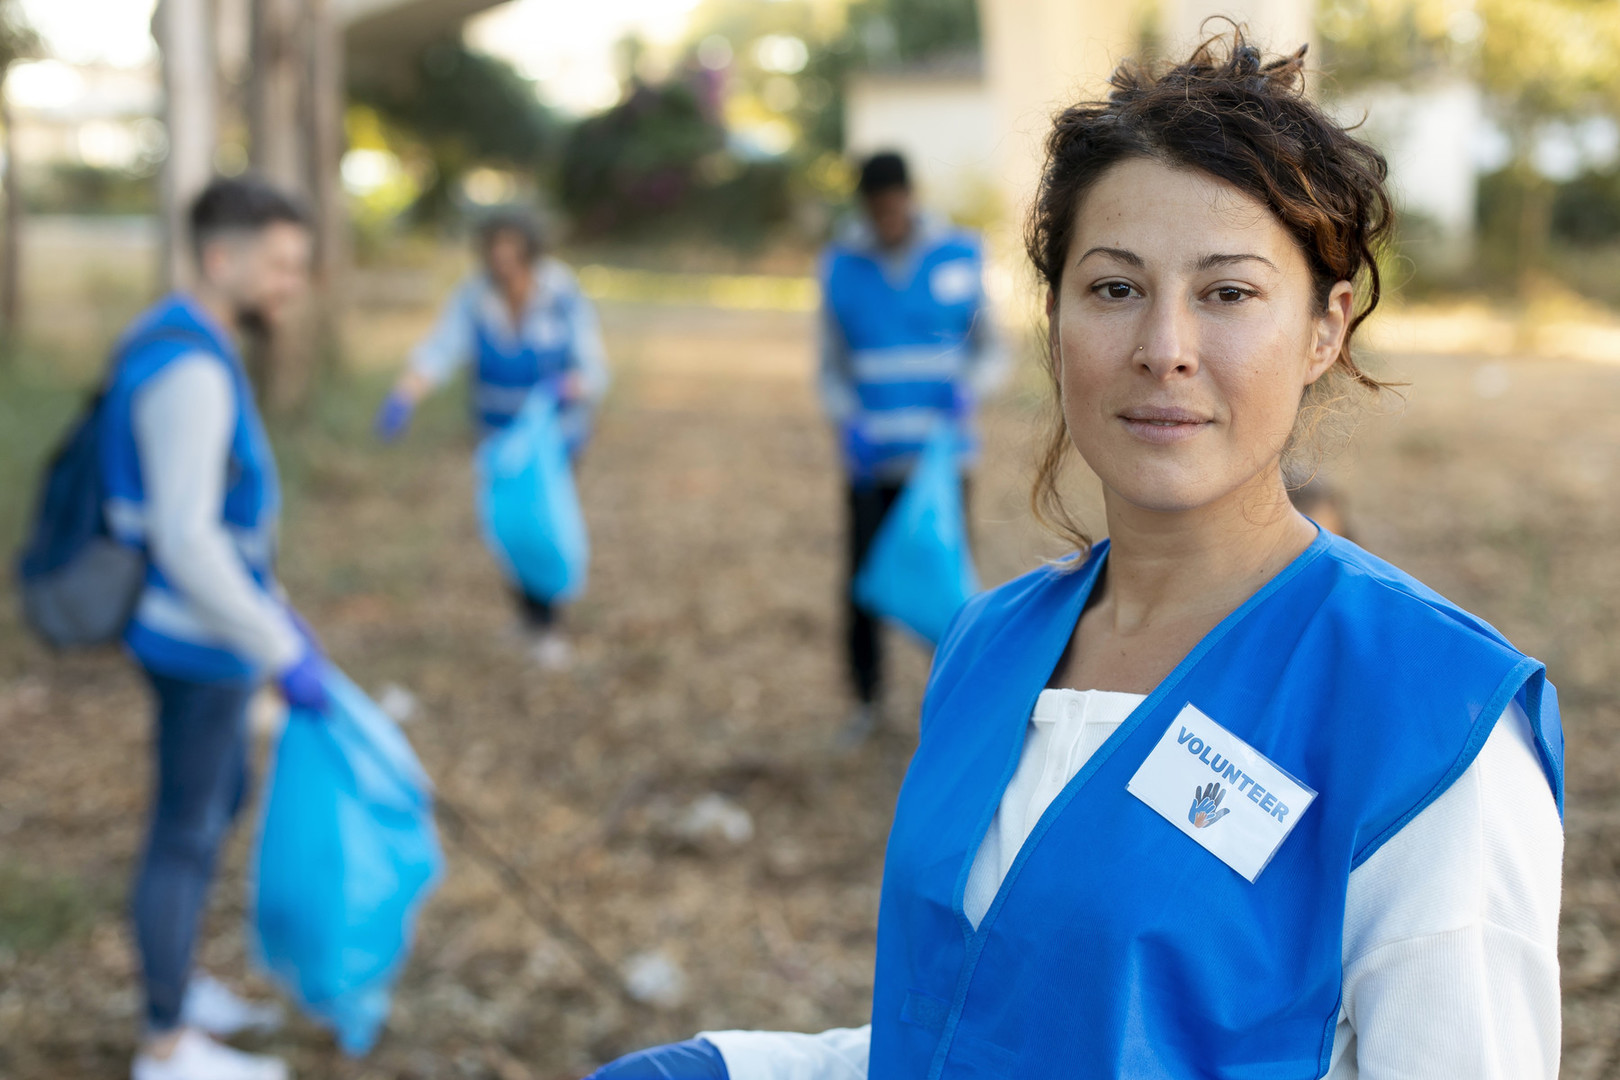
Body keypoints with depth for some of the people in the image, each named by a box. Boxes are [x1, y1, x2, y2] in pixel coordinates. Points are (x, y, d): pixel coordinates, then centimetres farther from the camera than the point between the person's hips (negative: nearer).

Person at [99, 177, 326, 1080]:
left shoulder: (197, 352, 8)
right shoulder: (188, 371, -25)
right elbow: (186, 541, -29)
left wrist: (276, 609, 21)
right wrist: (283, 654, -23)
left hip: (212, 629, 10)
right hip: (201, 642, -10)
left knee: (224, 800, 23)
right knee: (188, 833, 3)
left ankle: (179, 989, 39)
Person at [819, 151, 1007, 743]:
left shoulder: (960, 257, 1)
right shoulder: (840, 266, 3)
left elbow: (993, 350, 7)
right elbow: (832, 368, 9)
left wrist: (970, 385, -14)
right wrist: (848, 422, -9)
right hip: (871, 461, 1)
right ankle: (867, 699, 18)